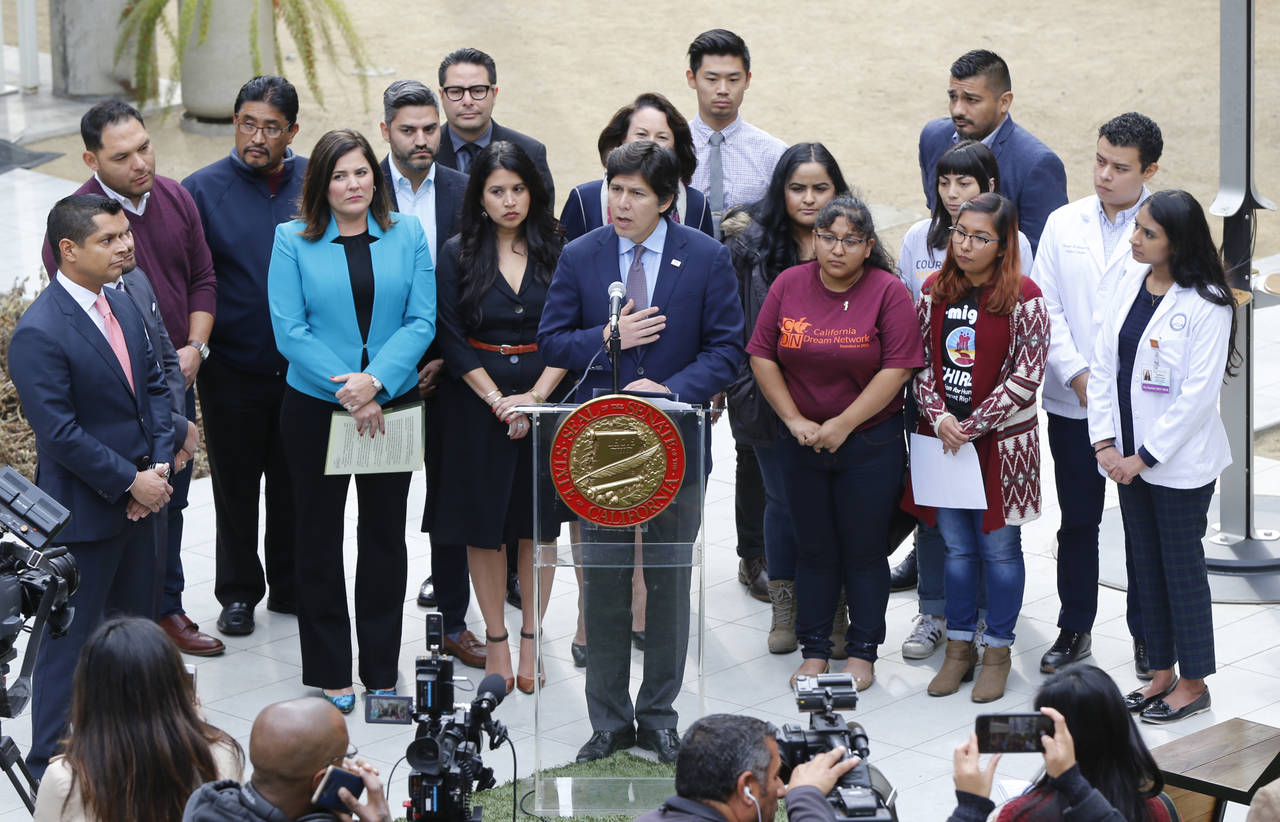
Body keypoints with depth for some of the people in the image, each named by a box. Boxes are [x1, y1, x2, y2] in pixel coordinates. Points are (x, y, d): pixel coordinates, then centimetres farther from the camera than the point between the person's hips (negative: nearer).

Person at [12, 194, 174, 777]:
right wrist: (130, 482, -18)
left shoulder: (123, 306, 6)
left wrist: (158, 465, -3)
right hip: (83, 510, -8)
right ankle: (51, 768, 14)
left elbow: (154, 386, 11)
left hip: (139, 499, 8)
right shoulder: (39, 333, -21)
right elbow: (60, 434, -23)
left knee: (136, 627, 19)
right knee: (72, 638, 2)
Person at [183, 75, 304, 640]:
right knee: (236, 485, 9)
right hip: (232, 368, -1)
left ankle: (290, 587, 27)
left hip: (305, 367, 2)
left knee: (295, 484, 12)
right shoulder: (203, 189, -5)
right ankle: (238, 592, 23)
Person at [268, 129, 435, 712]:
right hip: (316, 406, -1)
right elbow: (289, 329, -8)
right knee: (319, 537, 5)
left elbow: (421, 320, -3)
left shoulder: (408, 235, 4)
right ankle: (330, 674, 15)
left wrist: (376, 380, -18)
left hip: (393, 407, 2)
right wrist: (347, 391, -17)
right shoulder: (293, 242, -1)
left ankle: (382, 673, 18)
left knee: (385, 535, 8)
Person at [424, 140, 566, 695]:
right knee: (483, 523, 3)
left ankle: (531, 640, 13)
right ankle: (495, 642, 14)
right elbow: (452, 337, -3)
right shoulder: (457, 255, 1)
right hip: (476, 401, 0)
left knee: (538, 523, 3)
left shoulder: (555, 252, 3)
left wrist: (536, 396, -13)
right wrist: (497, 399, -11)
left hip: (545, 399, 0)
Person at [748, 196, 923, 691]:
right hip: (802, 442, 3)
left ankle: (862, 652, 14)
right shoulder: (788, 285, 2)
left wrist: (842, 426, -15)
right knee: (813, 549, 9)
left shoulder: (888, 293, -8)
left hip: (870, 442, -3)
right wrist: (794, 420, -7)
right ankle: (814, 651, 18)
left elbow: (897, 368, -13)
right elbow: (762, 356, 3)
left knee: (864, 550, 3)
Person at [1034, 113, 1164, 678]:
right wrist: (1078, 376, -8)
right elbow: (1047, 307, 3)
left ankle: (1146, 636, 19)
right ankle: (1074, 630, 24)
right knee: (1077, 523, 11)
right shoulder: (1064, 224, 6)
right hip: (1073, 401, 3)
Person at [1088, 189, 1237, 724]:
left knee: (1183, 568, 3)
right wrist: (1105, 443, -4)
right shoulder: (1130, 285, 3)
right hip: (1129, 458, 7)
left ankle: (1193, 684, 15)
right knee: (1145, 565, 14)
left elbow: (1198, 394, -18)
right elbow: (1102, 364, 5)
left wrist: (1144, 457, -16)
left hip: (1180, 463, -7)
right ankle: (1161, 674, 27)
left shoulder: (1205, 304, -16)